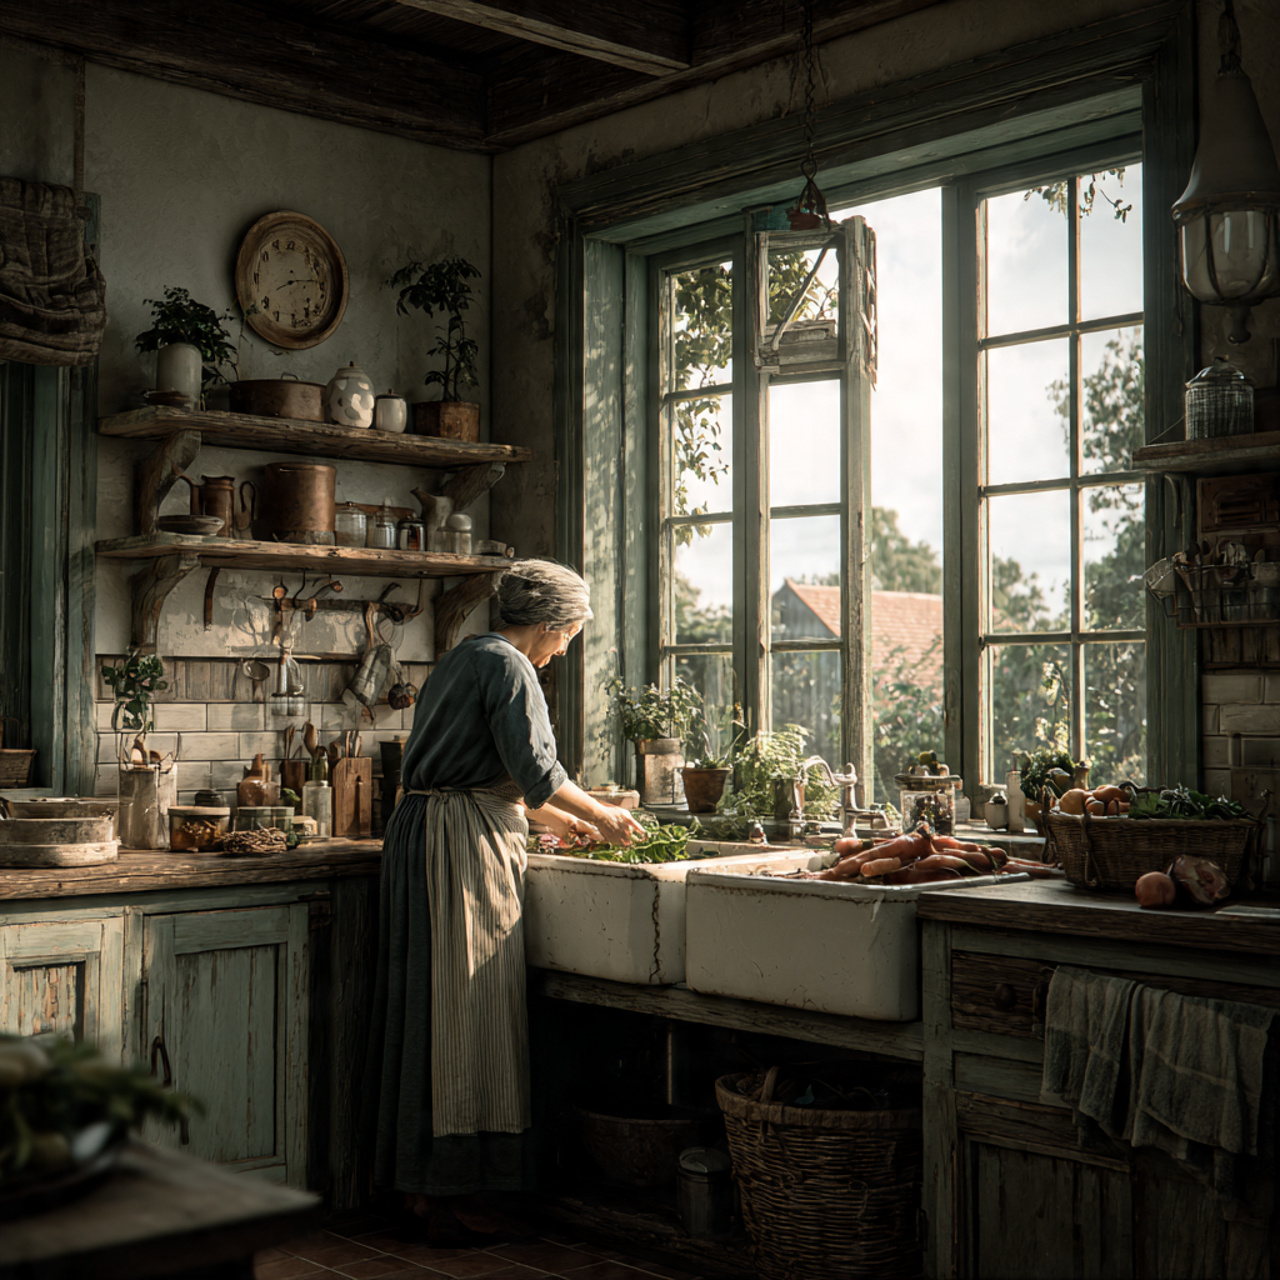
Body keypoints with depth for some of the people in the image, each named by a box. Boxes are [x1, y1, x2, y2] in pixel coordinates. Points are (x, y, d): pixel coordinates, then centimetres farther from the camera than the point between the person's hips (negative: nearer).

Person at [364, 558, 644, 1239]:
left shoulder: (462, 659, 22)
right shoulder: (507, 665, -9)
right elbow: (535, 770, -16)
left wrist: (556, 817, 33)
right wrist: (601, 816, -2)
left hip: (420, 834, 10)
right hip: (464, 848, -10)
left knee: (429, 1006, 11)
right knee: (467, 1009, -6)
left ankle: (419, 1180, 18)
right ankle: (451, 1189, -1)